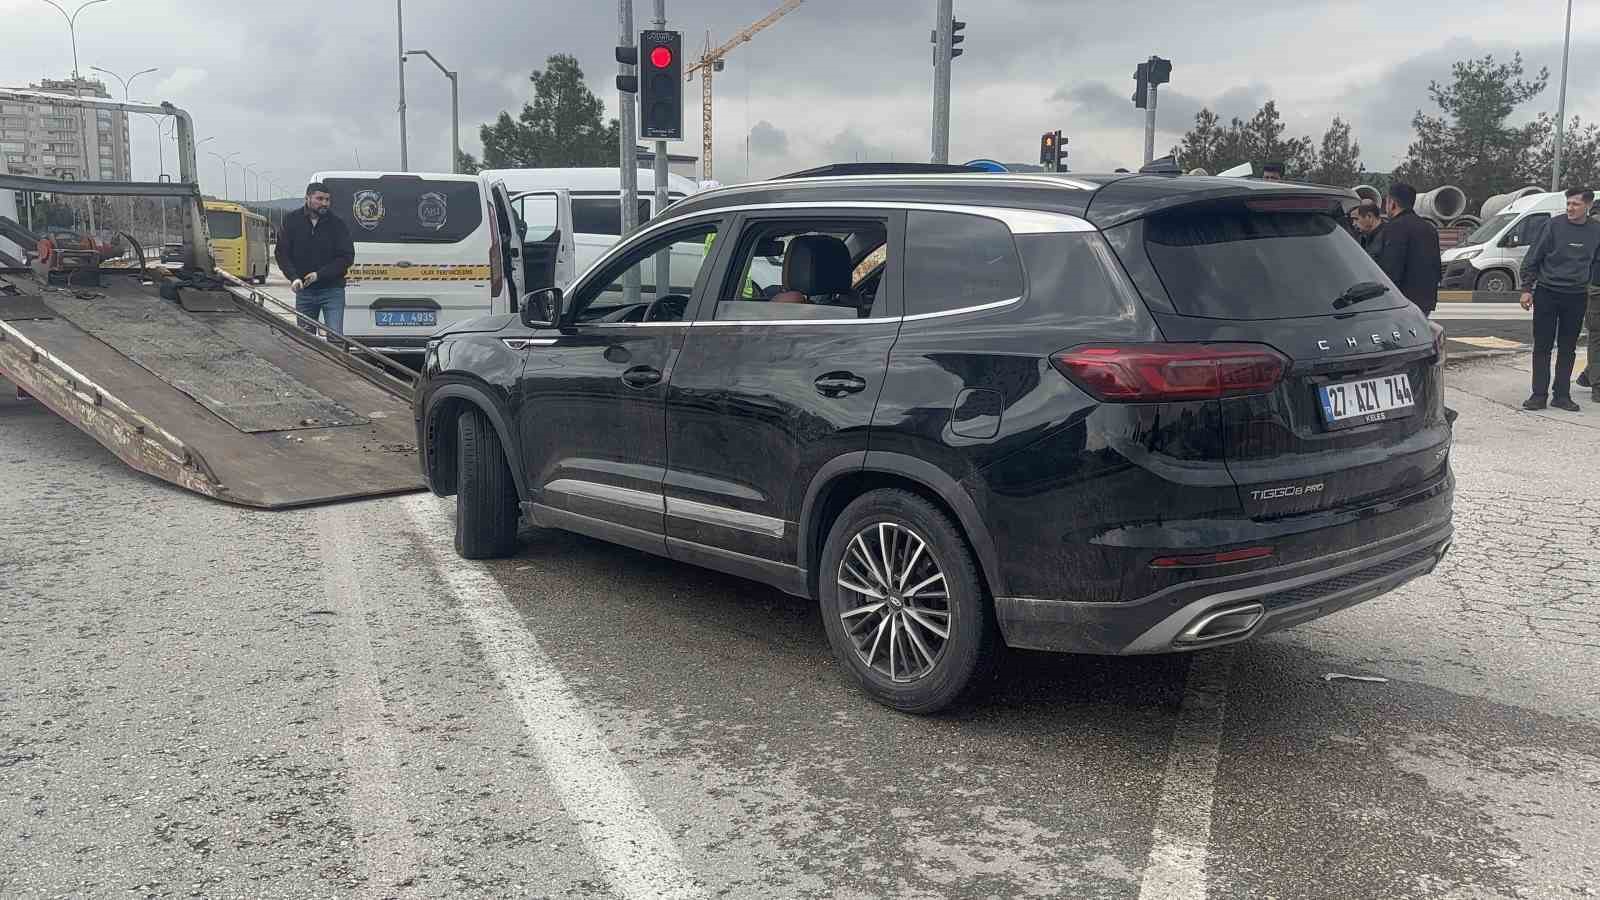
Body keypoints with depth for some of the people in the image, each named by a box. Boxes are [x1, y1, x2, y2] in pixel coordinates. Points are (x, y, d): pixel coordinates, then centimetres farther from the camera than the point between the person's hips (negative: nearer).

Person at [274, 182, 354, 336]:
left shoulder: (337, 224, -3)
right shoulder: (292, 221, 3)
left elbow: (347, 257, -5)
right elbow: (282, 254, 3)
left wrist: (319, 274, -14)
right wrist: (294, 277, -13)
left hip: (332, 290, -2)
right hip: (303, 290, 2)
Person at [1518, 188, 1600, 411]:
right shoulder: (1555, 226, -5)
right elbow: (1532, 258, -2)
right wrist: (1527, 289, -5)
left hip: (1577, 297, 2)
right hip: (1546, 294, -2)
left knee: (1568, 350, 7)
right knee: (1542, 347, 0)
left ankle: (1562, 395, 14)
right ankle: (1539, 395, 5)